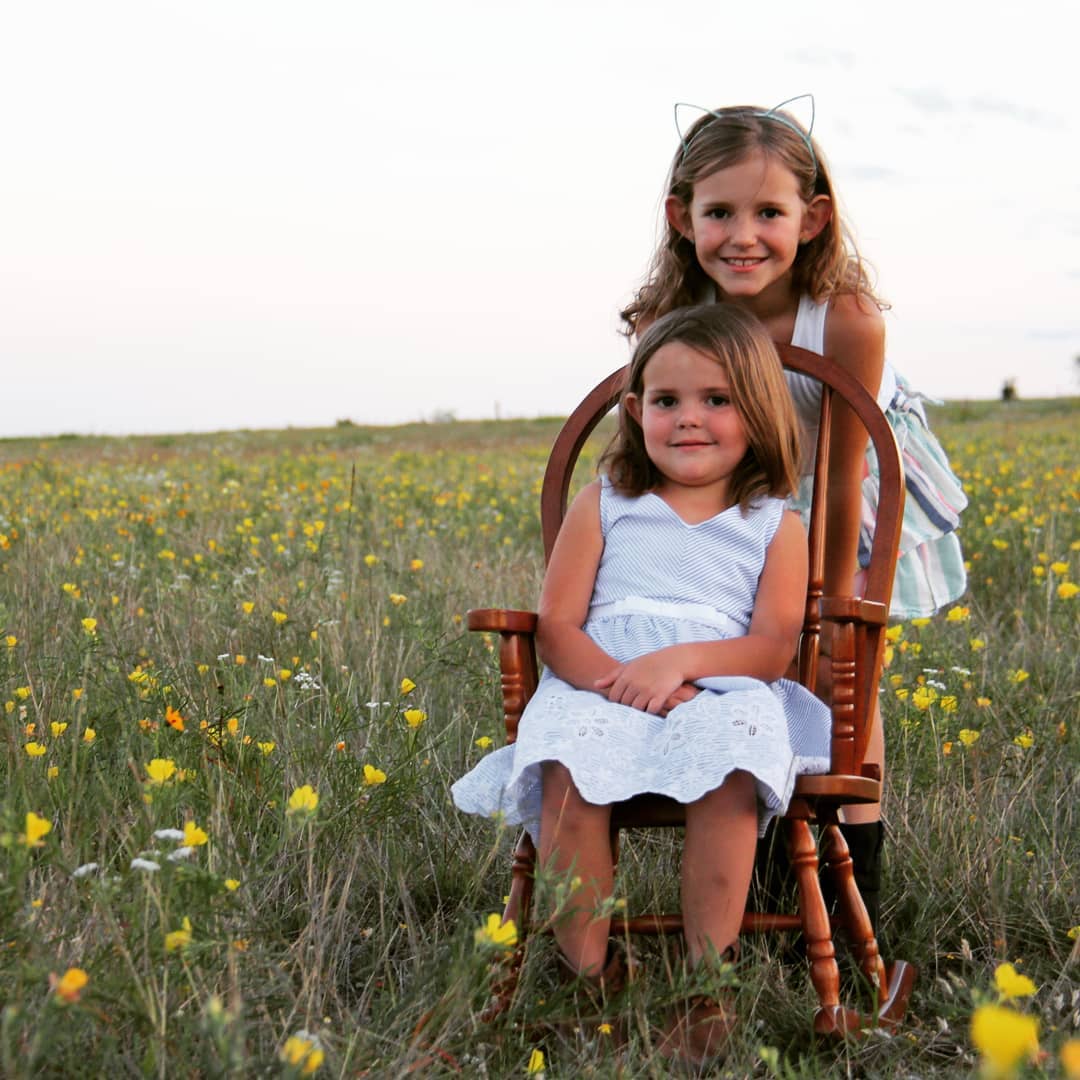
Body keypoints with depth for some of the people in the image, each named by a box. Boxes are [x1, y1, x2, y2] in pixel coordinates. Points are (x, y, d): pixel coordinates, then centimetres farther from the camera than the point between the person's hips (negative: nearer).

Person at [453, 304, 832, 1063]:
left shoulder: (774, 526, 11)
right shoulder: (604, 506, 13)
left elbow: (775, 647, 0)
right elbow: (556, 629, 5)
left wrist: (679, 661, -17)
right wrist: (618, 679, -16)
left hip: (722, 693, 0)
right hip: (599, 688, 1)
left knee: (729, 780, -35)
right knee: (566, 777, -33)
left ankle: (707, 981, -24)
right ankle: (588, 974, -22)